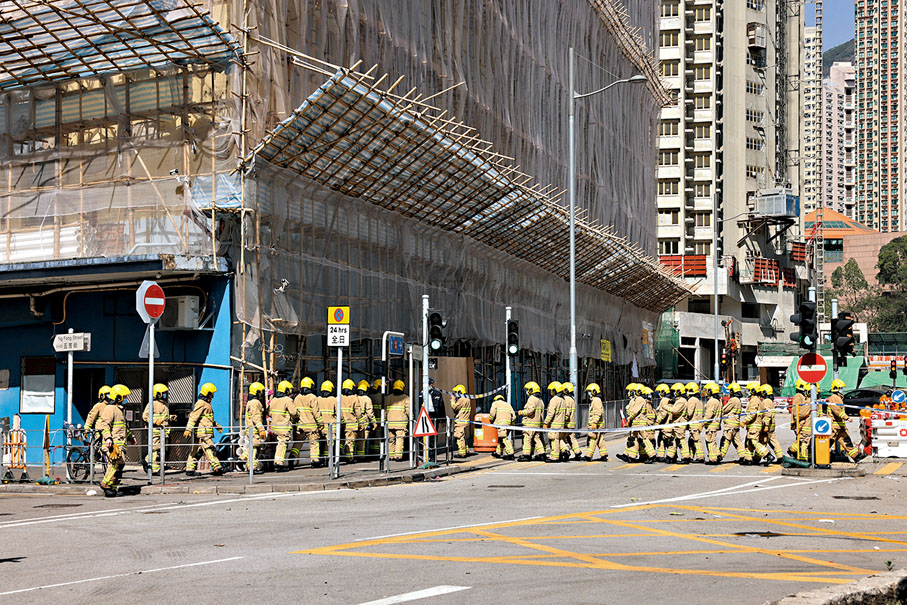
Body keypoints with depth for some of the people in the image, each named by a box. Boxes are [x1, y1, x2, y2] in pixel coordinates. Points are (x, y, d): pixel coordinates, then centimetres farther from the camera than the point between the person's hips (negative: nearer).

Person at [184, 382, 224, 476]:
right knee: (209, 449, -11)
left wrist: (216, 425, 33)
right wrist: (188, 429, -22)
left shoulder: (207, 404, 22)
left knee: (196, 451, 10)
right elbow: (193, 417, -17)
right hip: (203, 432, -11)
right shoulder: (201, 404, -11)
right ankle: (217, 467, -12)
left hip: (205, 432, 11)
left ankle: (190, 469, 11)